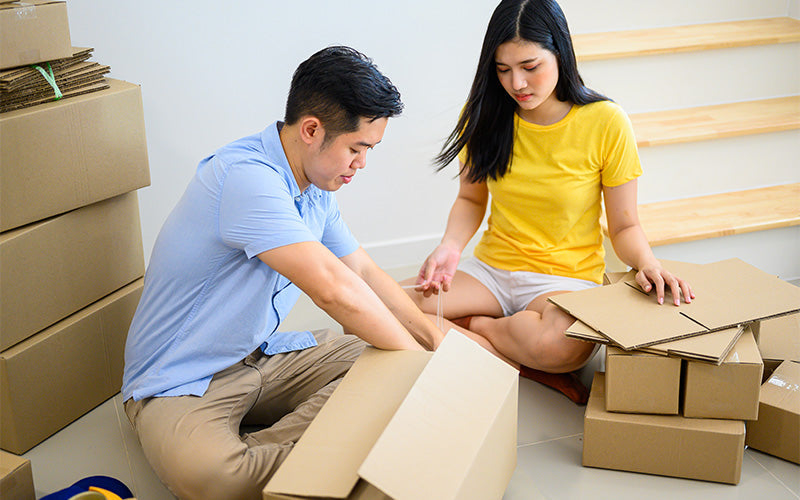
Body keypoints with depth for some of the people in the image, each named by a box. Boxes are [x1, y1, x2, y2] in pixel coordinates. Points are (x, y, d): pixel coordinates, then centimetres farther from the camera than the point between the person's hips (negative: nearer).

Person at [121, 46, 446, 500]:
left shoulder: (315, 188, 6)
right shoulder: (247, 177, -26)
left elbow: (364, 271, 17)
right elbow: (333, 289, -32)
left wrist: (437, 341, 9)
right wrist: (417, 357, -19)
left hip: (263, 357, 9)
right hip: (179, 385, -9)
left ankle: (258, 447, -16)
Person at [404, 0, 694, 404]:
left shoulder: (605, 122, -10)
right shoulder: (485, 114, 0)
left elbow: (624, 226, -2)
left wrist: (646, 264, -24)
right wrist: (450, 247, -8)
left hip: (567, 278, -3)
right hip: (491, 269, 3)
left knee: (566, 347, -40)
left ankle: (473, 325, -6)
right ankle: (527, 365, -13)